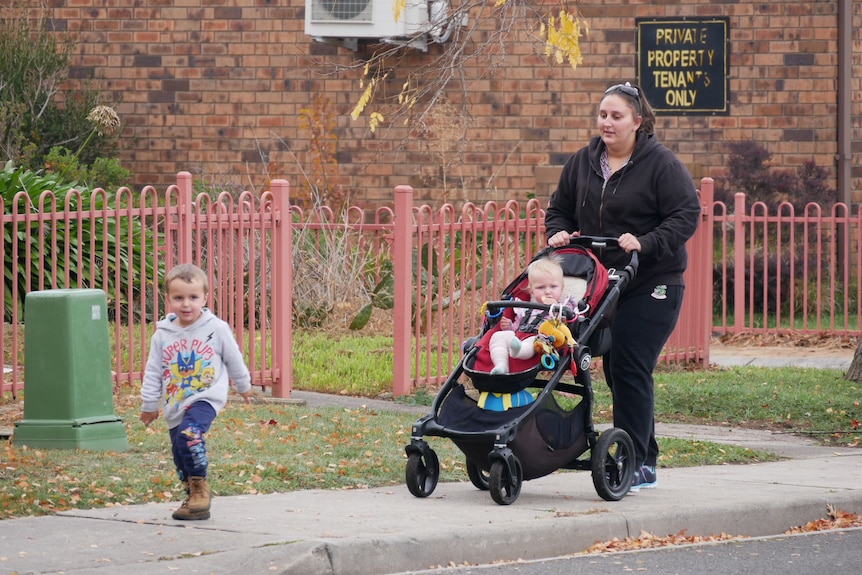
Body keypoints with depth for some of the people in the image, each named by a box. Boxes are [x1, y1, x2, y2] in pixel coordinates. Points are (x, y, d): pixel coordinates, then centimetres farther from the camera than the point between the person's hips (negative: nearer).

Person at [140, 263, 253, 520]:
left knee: (189, 433, -29)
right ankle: (194, 497, 25)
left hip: (206, 397, -4)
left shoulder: (217, 329, -4)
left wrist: (244, 386, 21)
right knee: (180, 456, 7)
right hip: (175, 404, 4)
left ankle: (199, 486, -14)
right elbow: (153, 372, 10)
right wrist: (149, 404, 12)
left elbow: (234, 359, 10)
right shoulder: (162, 335, 2)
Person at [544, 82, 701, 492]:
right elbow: (559, 208, 20)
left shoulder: (661, 165, -8)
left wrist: (644, 243, -24)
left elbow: (686, 216, -13)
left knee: (630, 369, -14)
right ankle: (645, 462, 18)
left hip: (651, 287, -6)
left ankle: (634, 463, -9)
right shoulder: (582, 163, 9)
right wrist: (558, 232, -2)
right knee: (616, 370, 8)